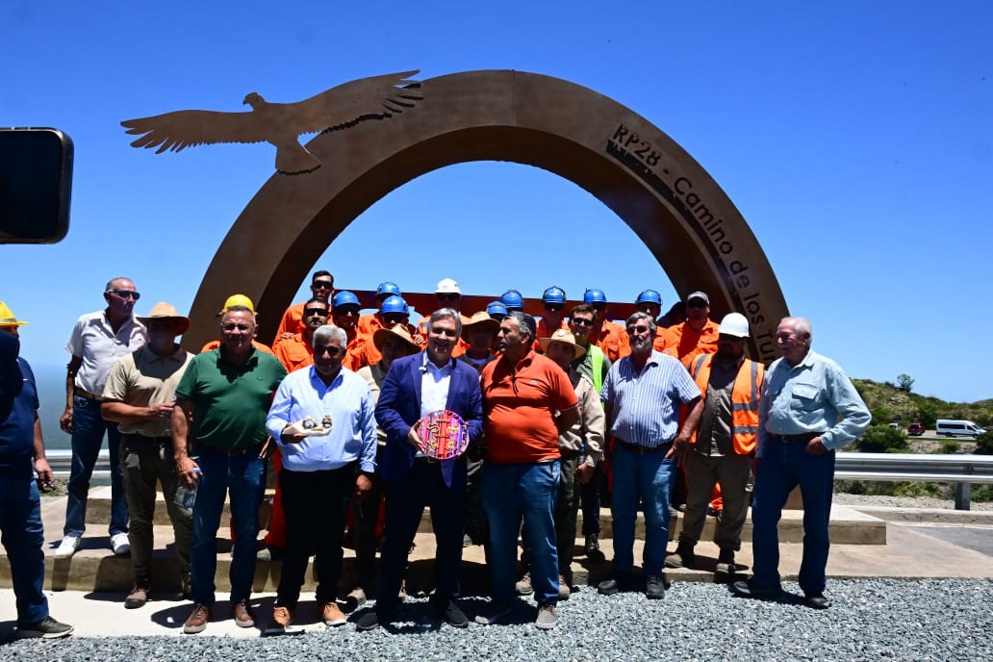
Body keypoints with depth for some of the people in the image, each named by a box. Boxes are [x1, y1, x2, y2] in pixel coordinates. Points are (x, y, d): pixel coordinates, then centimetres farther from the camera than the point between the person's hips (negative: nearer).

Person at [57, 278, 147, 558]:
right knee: (80, 472, 5)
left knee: (122, 473, 6)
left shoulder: (141, 330, -2)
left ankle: (119, 531, 16)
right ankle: (72, 532, 16)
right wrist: (69, 406, 2)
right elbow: (73, 367, 6)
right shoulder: (86, 324, 0)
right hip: (87, 404, 0)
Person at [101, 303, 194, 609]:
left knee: (185, 515, -2)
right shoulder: (128, 363, 4)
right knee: (140, 518, 10)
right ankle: (142, 582, 22)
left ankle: (190, 580, 11)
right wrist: (146, 413, -11)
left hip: (177, 447, 0)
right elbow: (107, 409, 1)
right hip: (137, 447, 1)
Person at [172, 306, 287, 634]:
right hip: (207, 458, 0)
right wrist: (181, 456, -6)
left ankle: (240, 600, 26)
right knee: (203, 535, 7)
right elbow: (181, 410, 0)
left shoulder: (271, 365, 2)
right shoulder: (202, 363, 0)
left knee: (247, 535, 11)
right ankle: (202, 603, 21)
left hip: (251, 460, 1)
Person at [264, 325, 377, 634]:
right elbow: (272, 419, -2)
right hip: (298, 475, -1)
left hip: (340, 476, 1)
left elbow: (369, 432, 7)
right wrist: (284, 431, -24)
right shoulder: (293, 382, 2)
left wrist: (366, 471, 5)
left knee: (331, 540, 11)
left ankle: (328, 599, 25)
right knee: (296, 540, 4)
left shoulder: (358, 385, 5)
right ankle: (285, 601, 17)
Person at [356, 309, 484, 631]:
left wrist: (464, 435, -15)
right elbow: (384, 409, -2)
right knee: (396, 539, 7)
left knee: (451, 539, 10)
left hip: (449, 470, 2)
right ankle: (385, 605, 20)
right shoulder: (401, 367, 3)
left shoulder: (469, 375, 8)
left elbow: (478, 417, 6)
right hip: (406, 468, -1)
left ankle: (446, 601, 28)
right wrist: (406, 432, -19)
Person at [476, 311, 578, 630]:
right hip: (496, 468, 4)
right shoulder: (489, 370, 6)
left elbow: (572, 413, 3)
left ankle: (547, 602, 22)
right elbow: (481, 413, 16)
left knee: (541, 540, 8)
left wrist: (543, 435, 4)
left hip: (538, 467, -4)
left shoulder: (547, 368, -5)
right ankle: (501, 600, 27)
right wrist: (503, 434, 5)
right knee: (500, 540, 13)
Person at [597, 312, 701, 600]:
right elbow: (608, 407, 14)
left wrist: (682, 438, -7)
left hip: (659, 455, -3)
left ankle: (653, 575, 20)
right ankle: (621, 571, 24)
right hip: (624, 453, 3)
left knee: (657, 518, 6)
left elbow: (695, 403, 0)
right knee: (621, 516, 11)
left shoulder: (671, 366, -1)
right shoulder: (618, 368, 9)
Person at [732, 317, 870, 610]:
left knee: (816, 524, 7)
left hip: (812, 452, -5)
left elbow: (860, 416, -7)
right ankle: (764, 580, 18)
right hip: (776, 450, 5)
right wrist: (760, 453, 15)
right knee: (762, 515, 4)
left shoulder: (826, 369, -6)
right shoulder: (774, 369, 12)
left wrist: (827, 440, -12)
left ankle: (813, 588, 21)